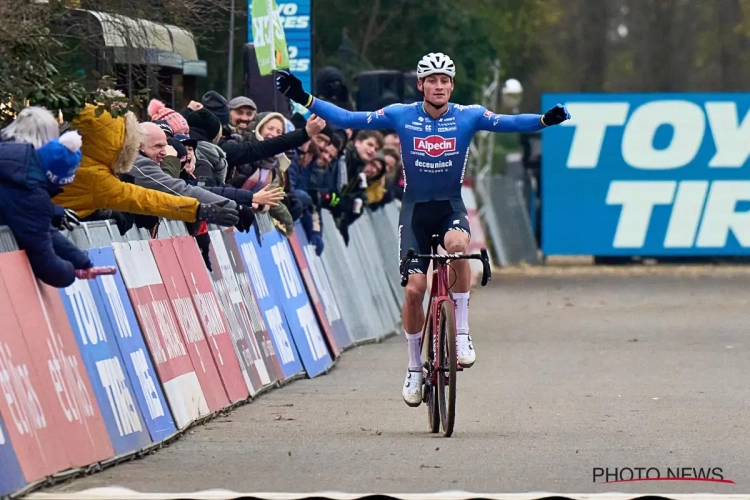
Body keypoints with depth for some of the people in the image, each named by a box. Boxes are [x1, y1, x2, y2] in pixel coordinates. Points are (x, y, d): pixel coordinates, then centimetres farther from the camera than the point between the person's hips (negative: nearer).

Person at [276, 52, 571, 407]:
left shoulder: (468, 116, -6)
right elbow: (349, 119, -8)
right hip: (415, 208, 1)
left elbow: (509, 123, -17)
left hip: (451, 207, -1)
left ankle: (462, 335, -22)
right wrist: (304, 99, -17)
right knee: (414, 289, -8)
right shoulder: (401, 116, -6)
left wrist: (545, 120, -35)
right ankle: (415, 367, 12)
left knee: (457, 245, -34)